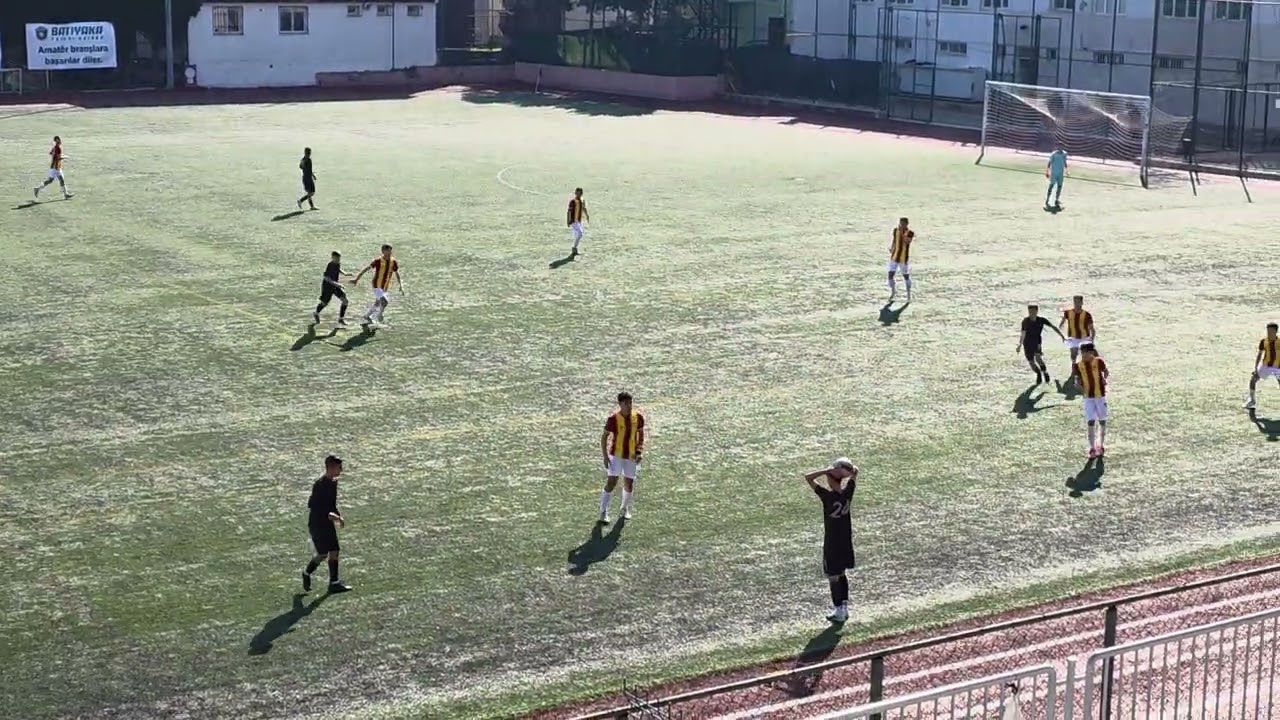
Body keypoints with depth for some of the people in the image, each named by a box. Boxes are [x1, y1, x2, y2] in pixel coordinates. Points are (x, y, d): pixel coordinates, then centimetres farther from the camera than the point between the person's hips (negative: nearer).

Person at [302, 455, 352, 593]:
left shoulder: (333, 482, 8)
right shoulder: (321, 484, -20)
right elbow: (312, 505, -22)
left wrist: (338, 514, 5)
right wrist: (331, 516, -24)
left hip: (328, 523, 8)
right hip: (317, 523, -8)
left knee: (334, 551, 3)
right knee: (323, 553, -6)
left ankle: (334, 583, 7)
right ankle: (307, 574, 17)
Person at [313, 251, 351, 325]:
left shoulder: (338, 264, -4)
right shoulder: (330, 265, -27)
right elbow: (326, 277, -32)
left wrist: (345, 274, 4)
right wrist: (335, 283, -41)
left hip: (335, 286, 6)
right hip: (327, 286, -6)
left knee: (345, 301, -8)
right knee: (324, 303, 13)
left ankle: (341, 319, 4)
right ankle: (316, 314, 45)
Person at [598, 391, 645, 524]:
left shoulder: (638, 416, -7)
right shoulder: (613, 418, -17)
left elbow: (641, 433, 8)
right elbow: (604, 436, -9)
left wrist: (640, 451, -4)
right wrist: (605, 457, -13)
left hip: (631, 456, 3)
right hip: (616, 454, -3)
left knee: (629, 484, 9)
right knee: (611, 482, -10)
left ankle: (625, 508, 33)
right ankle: (603, 512, 0)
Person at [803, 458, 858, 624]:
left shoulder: (827, 496, -22)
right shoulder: (847, 493, -7)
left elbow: (808, 477, -22)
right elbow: (855, 472, 10)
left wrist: (828, 470, -24)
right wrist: (846, 469, -10)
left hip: (832, 543, -6)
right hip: (846, 541, 6)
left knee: (833, 576, 3)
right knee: (841, 574, 18)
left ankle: (839, 612, 5)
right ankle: (844, 607, 23)